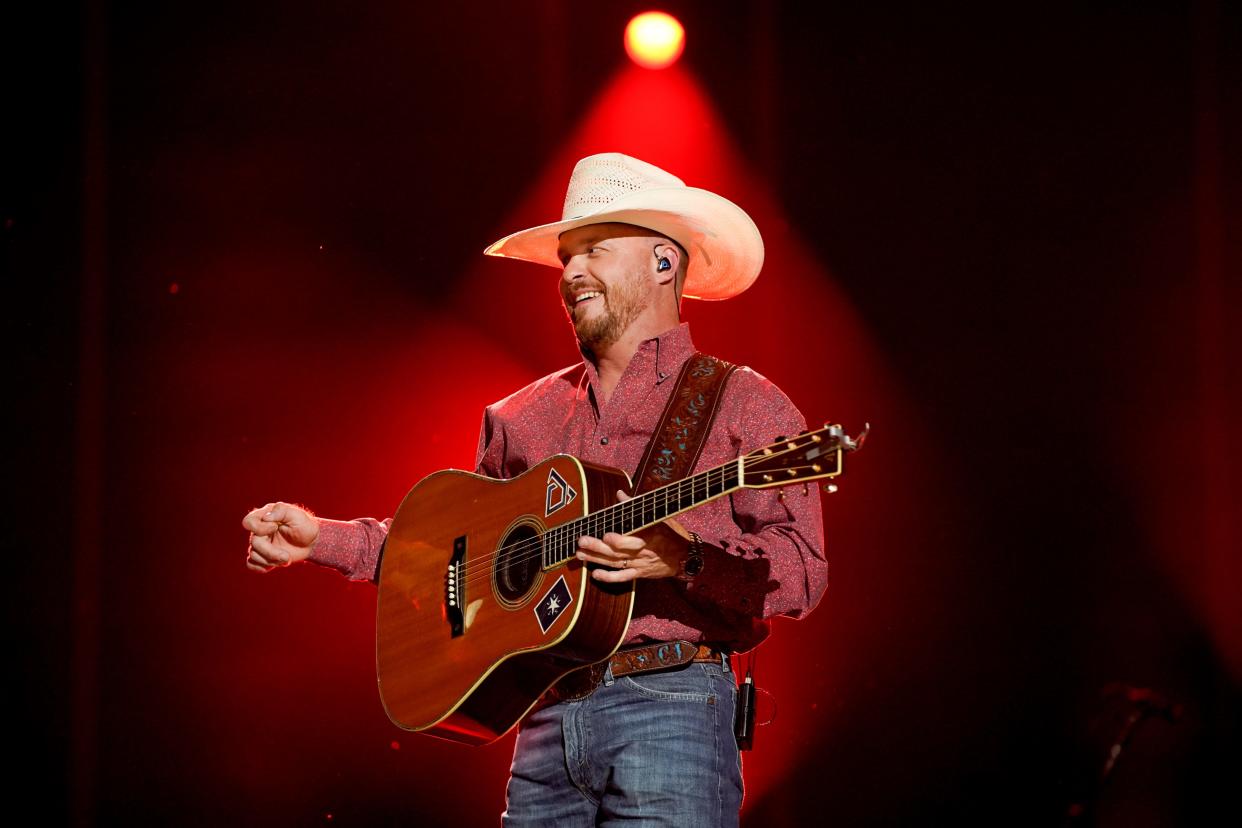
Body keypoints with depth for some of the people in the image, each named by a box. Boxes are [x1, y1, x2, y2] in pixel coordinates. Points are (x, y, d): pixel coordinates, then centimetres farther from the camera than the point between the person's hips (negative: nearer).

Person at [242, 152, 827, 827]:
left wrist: (683, 560, -24)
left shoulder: (743, 406, 2)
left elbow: (802, 571, -8)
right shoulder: (523, 418, 19)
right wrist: (319, 538, 20)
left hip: (671, 703, -5)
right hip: (546, 716, 5)